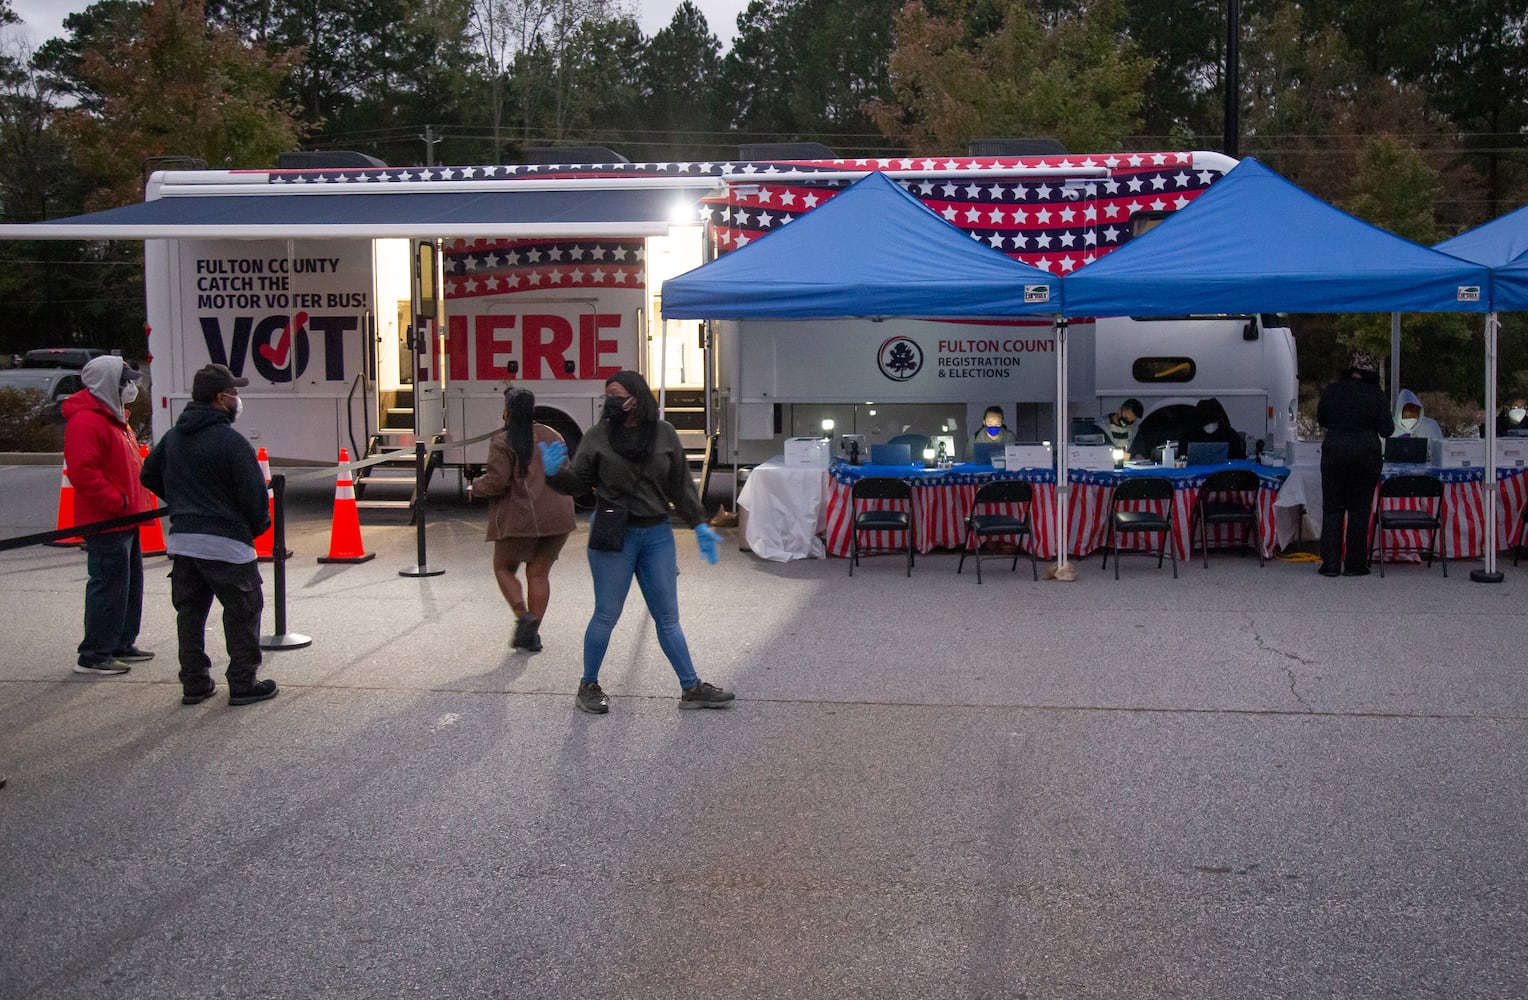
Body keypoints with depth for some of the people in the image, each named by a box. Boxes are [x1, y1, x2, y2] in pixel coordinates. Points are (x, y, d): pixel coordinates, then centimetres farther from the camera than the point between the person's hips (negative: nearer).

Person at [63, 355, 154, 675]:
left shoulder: (113, 417, 18)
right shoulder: (86, 421, -16)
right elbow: (82, 471, -25)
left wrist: (140, 501, 17)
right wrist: (118, 502, -23)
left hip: (126, 519, 11)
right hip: (106, 523, -11)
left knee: (130, 584, 17)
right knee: (109, 587, -9)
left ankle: (122, 645, 28)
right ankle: (93, 656, -3)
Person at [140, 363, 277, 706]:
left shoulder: (173, 437, 9)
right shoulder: (231, 442, -15)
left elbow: (150, 476, 20)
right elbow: (253, 494, -16)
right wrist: (259, 526, 2)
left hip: (182, 540, 7)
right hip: (226, 542, -7)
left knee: (190, 613, 15)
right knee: (242, 613, 5)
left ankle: (194, 683, 20)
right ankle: (243, 684, 8)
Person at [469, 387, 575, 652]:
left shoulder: (502, 443, -8)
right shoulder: (552, 436, 10)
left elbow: (497, 481, -15)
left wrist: (476, 486, 4)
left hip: (520, 518, -5)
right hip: (557, 518, 5)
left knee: (504, 568, 14)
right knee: (539, 573, 12)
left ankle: (523, 616, -6)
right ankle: (531, 634, 10)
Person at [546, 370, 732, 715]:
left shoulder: (664, 433, 1)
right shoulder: (597, 436, -3)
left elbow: (680, 485, 7)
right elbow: (579, 483, 0)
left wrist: (699, 525, 6)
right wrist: (555, 473, -20)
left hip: (657, 534, 2)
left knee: (668, 618, 9)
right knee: (606, 616, 4)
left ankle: (691, 688, 15)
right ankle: (588, 687, 19)